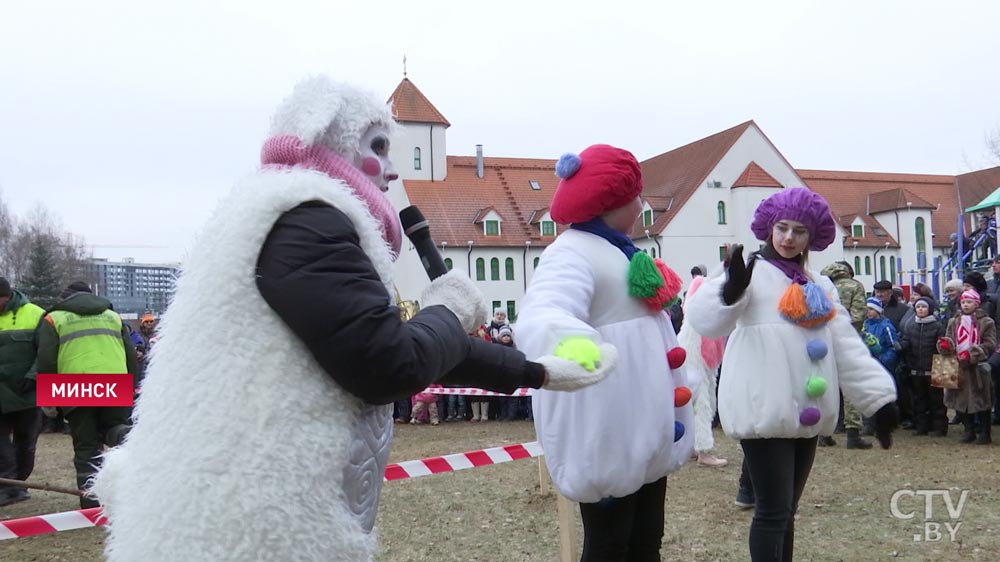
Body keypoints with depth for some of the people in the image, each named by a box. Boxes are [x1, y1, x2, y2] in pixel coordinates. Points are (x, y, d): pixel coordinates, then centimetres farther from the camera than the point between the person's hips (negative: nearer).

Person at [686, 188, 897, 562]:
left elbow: (847, 347, 13)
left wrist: (879, 398, 5)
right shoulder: (753, 274, -4)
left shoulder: (820, 287, 16)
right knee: (773, 510, -6)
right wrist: (731, 290, -40)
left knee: (786, 509, 15)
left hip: (806, 414, 7)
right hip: (765, 412, -7)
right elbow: (705, 320, -20)